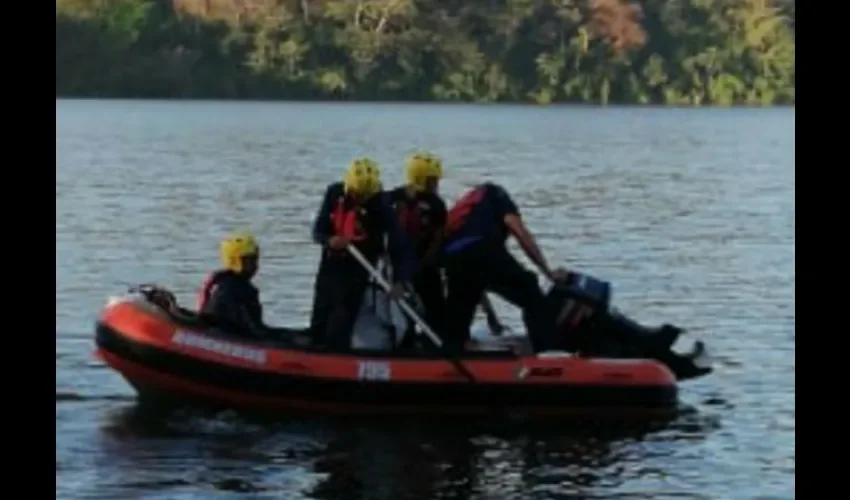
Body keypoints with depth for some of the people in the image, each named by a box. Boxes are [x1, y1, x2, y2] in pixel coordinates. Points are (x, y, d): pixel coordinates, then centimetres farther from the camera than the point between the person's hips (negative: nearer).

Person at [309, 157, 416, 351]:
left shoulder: (380, 208, -20)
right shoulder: (334, 194, -8)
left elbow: (400, 247, -24)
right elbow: (318, 230, 0)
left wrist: (400, 281, -38)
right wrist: (329, 240, -25)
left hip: (356, 271, -5)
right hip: (330, 265, 5)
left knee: (340, 327, -14)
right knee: (319, 323, 17)